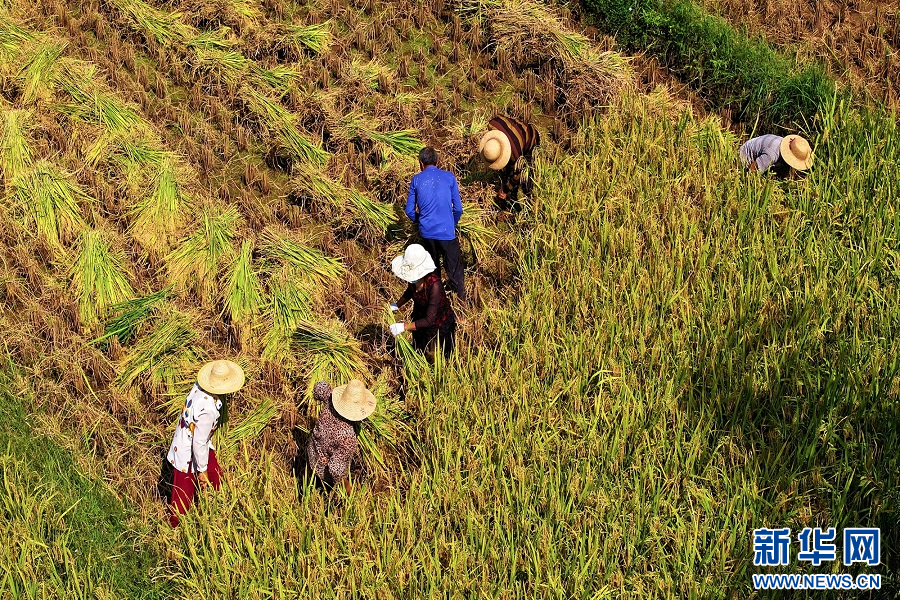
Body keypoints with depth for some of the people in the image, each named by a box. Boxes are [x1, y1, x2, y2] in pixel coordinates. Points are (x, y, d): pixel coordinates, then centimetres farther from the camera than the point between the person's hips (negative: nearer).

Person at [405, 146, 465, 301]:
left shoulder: (416, 180, 1)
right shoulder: (449, 177, -3)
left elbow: (410, 210, 3)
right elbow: (458, 208, -1)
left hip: (426, 233, 3)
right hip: (447, 233, -3)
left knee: (433, 267, 20)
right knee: (454, 270, 6)